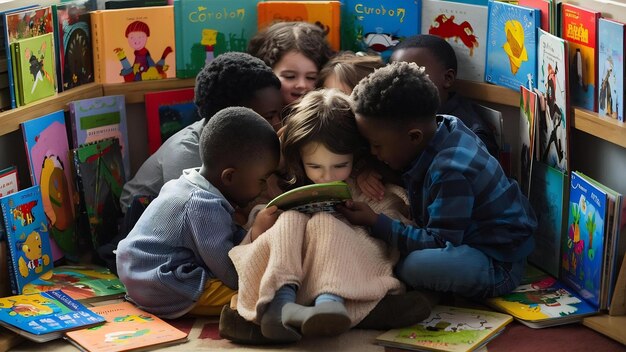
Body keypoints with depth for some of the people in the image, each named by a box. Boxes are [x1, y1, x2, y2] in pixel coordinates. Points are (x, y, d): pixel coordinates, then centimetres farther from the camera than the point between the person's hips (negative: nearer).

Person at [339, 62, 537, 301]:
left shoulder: (450, 173, -30)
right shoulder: (445, 126, -3)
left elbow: (439, 244, -26)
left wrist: (375, 222, -23)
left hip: (499, 265, -9)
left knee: (415, 266, -30)